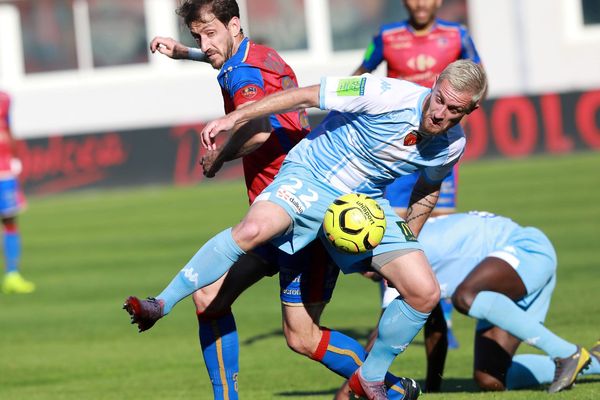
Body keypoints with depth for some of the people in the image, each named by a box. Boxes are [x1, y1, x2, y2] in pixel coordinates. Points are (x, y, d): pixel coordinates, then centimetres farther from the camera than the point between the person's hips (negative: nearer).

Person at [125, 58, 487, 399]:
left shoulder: (451, 145, -8)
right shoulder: (389, 96, -24)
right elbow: (307, 95, -15)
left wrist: (409, 238, 14)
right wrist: (235, 117, -16)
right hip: (311, 177, -5)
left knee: (425, 294, -8)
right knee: (254, 229, -34)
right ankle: (162, 305, -22)